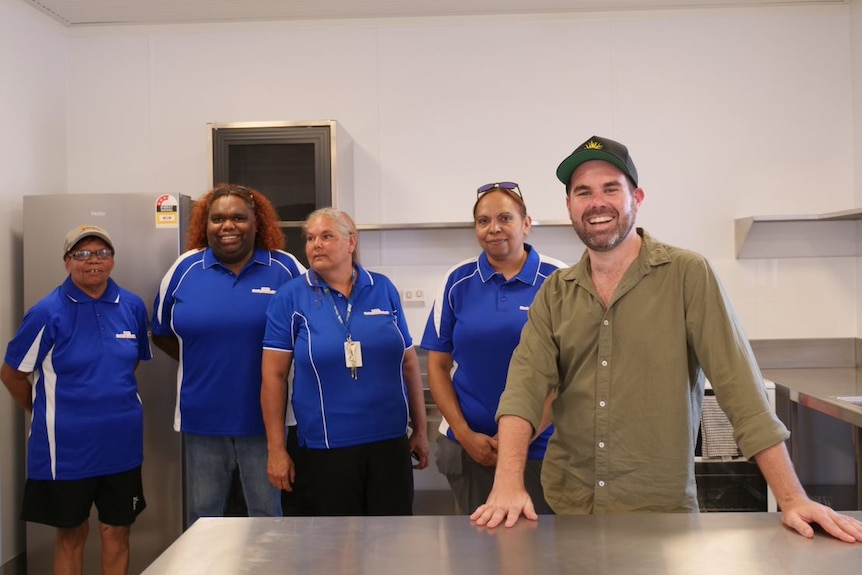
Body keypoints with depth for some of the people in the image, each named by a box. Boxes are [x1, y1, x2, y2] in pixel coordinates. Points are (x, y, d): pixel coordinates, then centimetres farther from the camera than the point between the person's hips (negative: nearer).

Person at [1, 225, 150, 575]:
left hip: (121, 442, 3)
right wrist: (45, 413, 7)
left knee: (117, 532, 13)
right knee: (71, 534, 13)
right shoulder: (48, 312, -11)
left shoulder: (132, 307, 0)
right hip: (66, 447, -3)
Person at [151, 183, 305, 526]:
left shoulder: (285, 268, -3)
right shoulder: (185, 268, 3)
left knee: (270, 518, 10)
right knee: (202, 519, 16)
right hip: (203, 418, 2)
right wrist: (202, 362, 6)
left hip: (266, 418, -2)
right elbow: (162, 333, 14)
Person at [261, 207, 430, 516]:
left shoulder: (383, 289, 4)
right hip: (327, 447, -2)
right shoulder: (290, 298, -3)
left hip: (390, 441, 2)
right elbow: (274, 376, -3)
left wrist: (420, 430, 11)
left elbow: (408, 363, 9)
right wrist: (276, 450, -4)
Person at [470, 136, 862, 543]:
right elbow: (526, 383, -9)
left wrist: (791, 498, -19)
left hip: (663, 510, -3)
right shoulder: (554, 293, 3)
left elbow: (738, 383, -13)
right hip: (565, 504, 3)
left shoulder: (688, 274, -8)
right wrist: (509, 485, -24)